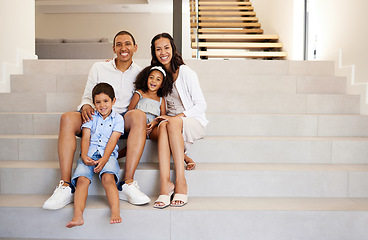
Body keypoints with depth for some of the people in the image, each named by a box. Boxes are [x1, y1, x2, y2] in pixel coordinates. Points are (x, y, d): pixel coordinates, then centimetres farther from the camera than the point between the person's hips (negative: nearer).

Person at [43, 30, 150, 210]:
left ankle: (127, 184, -38)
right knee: (67, 118, -30)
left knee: (139, 115, -36)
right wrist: (86, 106, -12)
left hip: (123, 120, -1)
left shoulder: (140, 73, 10)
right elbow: (87, 96, 13)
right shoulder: (99, 68, 12)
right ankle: (65, 186, -31)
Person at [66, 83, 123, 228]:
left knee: (108, 178, -31)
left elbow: (112, 141, -1)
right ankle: (78, 216, -34)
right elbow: (85, 138, 6)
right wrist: (84, 156, -12)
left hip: (108, 155, -2)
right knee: (82, 179, -24)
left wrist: (103, 159, -16)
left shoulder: (117, 119, 10)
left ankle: (115, 212, -39)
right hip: (89, 155, 2)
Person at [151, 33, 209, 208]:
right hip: (171, 121, 3)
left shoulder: (186, 72, -4)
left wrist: (177, 117, -20)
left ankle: (181, 182, -37)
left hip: (193, 123, -3)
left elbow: (201, 105, -8)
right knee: (163, 125, -33)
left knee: (172, 123, -36)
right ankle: (165, 183, -43)